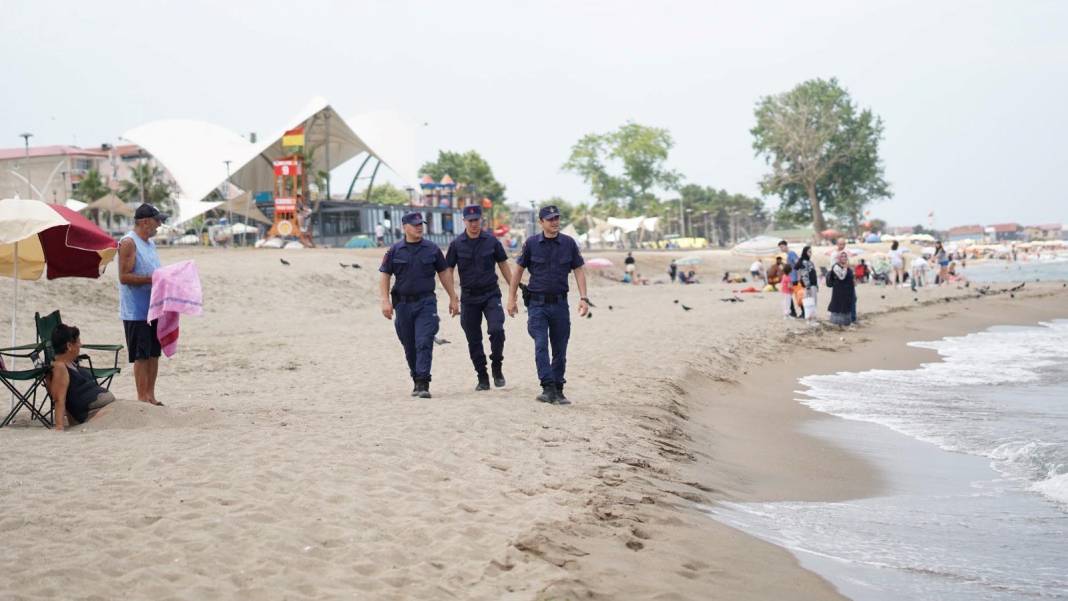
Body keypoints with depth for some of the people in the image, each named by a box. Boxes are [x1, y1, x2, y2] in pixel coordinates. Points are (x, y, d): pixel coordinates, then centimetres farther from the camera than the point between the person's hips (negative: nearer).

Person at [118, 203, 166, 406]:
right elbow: (124, 277, -18)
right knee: (141, 356, -5)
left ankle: (150, 396, 17)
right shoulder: (128, 243, -11)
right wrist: (151, 279, -22)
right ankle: (142, 398, 0)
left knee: (154, 353, 11)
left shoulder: (150, 243, 16)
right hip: (136, 311, -9)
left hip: (154, 309, 9)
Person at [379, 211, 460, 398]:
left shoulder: (432, 249, 4)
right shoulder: (395, 250, 3)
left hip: (426, 302, -1)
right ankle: (416, 380, 25)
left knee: (424, 343, -13)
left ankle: (423, 384, -16)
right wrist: (385, 301, -8)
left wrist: (453, 298, 11)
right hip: (403, 303, 1)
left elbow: (443, 274, 12)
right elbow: (384, 276, 3)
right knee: (409, 346, 10)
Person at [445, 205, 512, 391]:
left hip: (491, 294, -1)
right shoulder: (457, 244, 1)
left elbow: (503, 265, 10)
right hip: (468, 297, 1)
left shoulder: (491, 241, 2)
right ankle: (482, 378, 15)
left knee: (496, 330, -19)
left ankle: (497, 368, 1)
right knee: (473, 340, 4)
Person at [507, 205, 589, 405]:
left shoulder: (569, 243, 3)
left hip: (559, 303, 2)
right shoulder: (531, 243, 0)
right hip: (537, 304, -2)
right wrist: (511, 299, 6)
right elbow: (518, 270, 8)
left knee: (560, 349, 6)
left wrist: (583, 298, -5)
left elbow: (579, 270, 6)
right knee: (541, 345, -15)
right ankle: (548, 388, -17)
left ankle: (558, 390, 14)